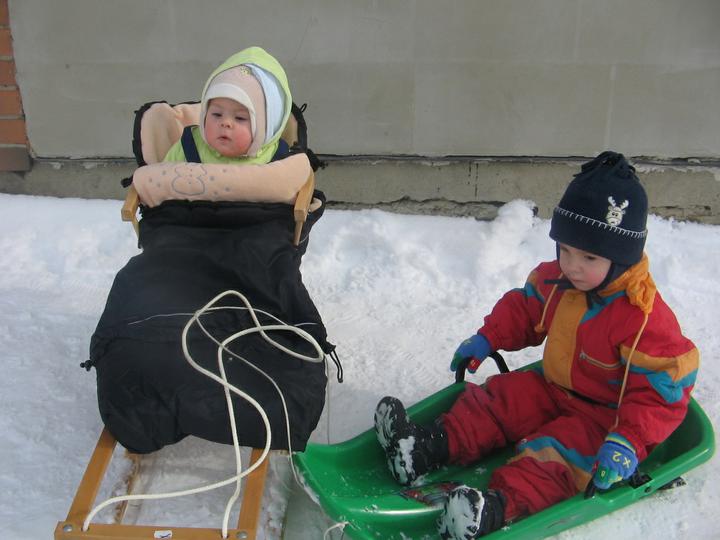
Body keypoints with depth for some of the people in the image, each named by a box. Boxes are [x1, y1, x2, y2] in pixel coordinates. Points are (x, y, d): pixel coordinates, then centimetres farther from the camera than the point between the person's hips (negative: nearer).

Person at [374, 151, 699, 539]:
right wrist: (487, 339, 2)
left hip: (604, 416, -7)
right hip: (552, 390, 8)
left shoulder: (644, 316, -25)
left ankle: (500, 506, -52)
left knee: (554, 453, -30)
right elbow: (523, 309, 15)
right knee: (498, 399, -9)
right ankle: (431, 446, -23)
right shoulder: (555, 280, -4)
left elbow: (663, 389, -23)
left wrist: (629, 441, -32)